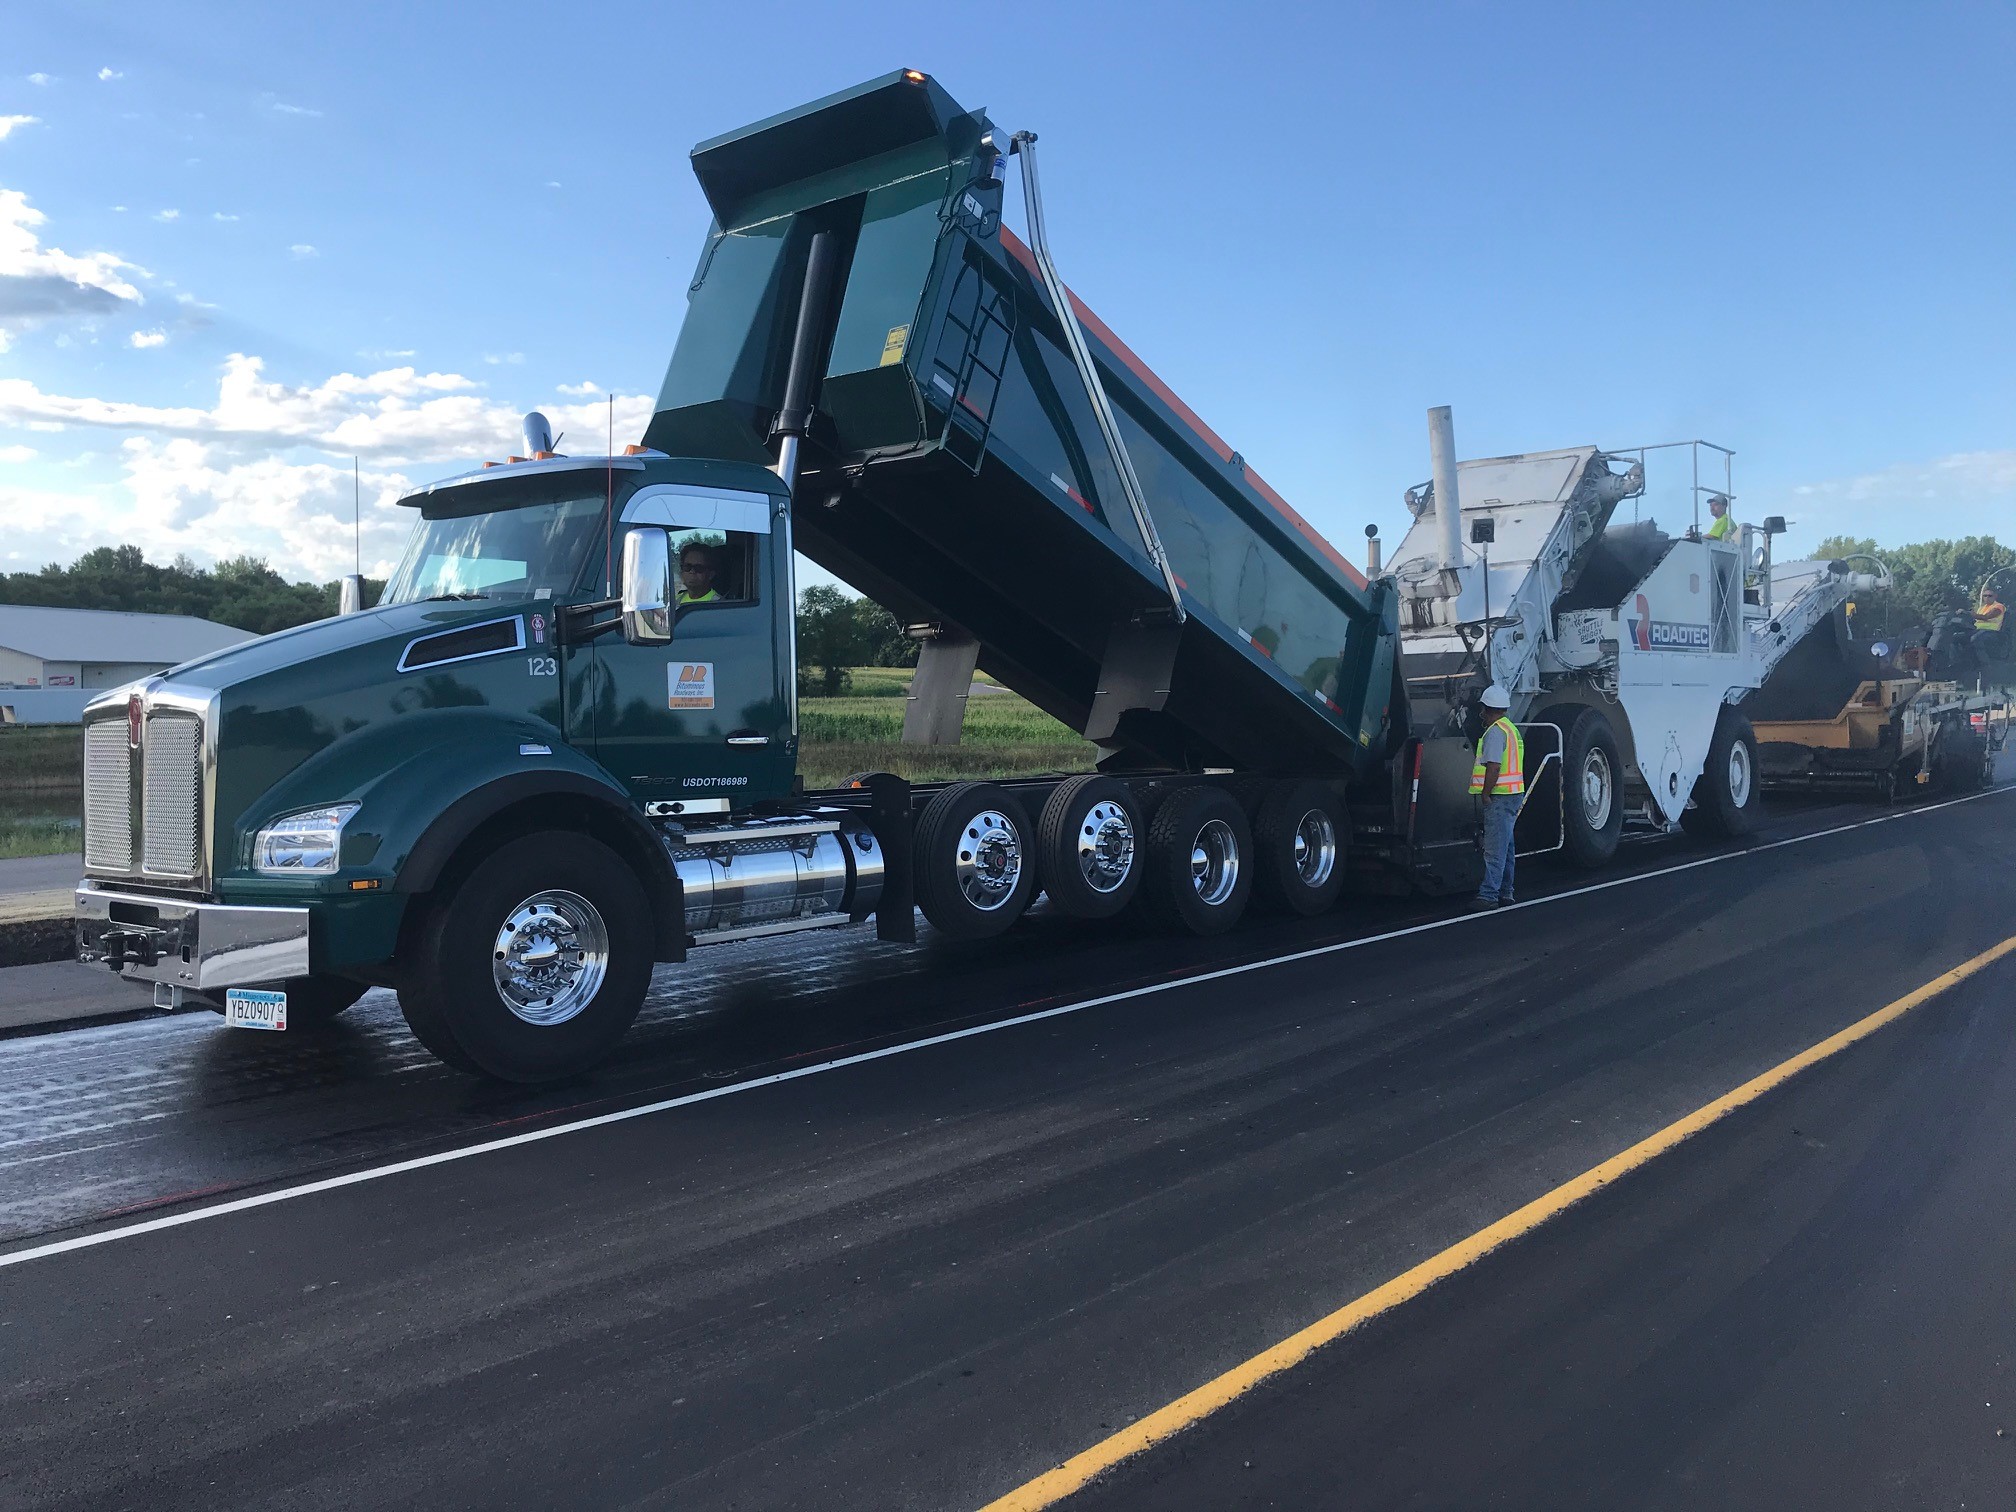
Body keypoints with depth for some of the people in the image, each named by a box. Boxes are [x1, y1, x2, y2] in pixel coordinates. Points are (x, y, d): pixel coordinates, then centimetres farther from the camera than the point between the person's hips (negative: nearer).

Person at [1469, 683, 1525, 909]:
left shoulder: (1496, 731, -15)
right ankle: (1505, 893, 21)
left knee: (1494, 849, -11)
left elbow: (1494, 766, -22)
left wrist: (1485, 793, -15)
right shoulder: (1512, 729, 16)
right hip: (1514, 794, 10)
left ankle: (1489, 895, -12)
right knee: (1505, 846, 15)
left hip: (1500, 797, -10)